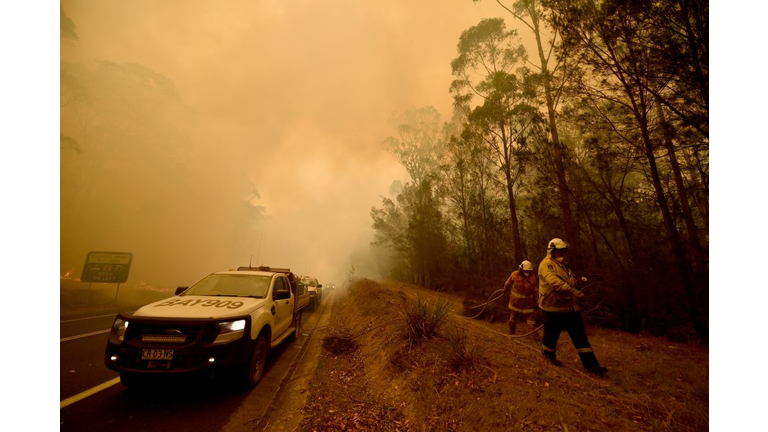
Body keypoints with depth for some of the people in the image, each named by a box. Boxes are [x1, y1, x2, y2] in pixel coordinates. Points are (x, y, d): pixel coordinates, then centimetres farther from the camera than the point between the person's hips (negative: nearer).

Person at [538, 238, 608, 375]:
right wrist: (572, 290, -41)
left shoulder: (563, 264, 15)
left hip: (569, 306, 8)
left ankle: (590, 363, 15)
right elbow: (554, 281, -33)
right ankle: (549, 354, 32)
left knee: (580, 335, 8)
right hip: (553, 307, -8)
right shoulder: (546, 264, -17)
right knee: (552, 334, 8)